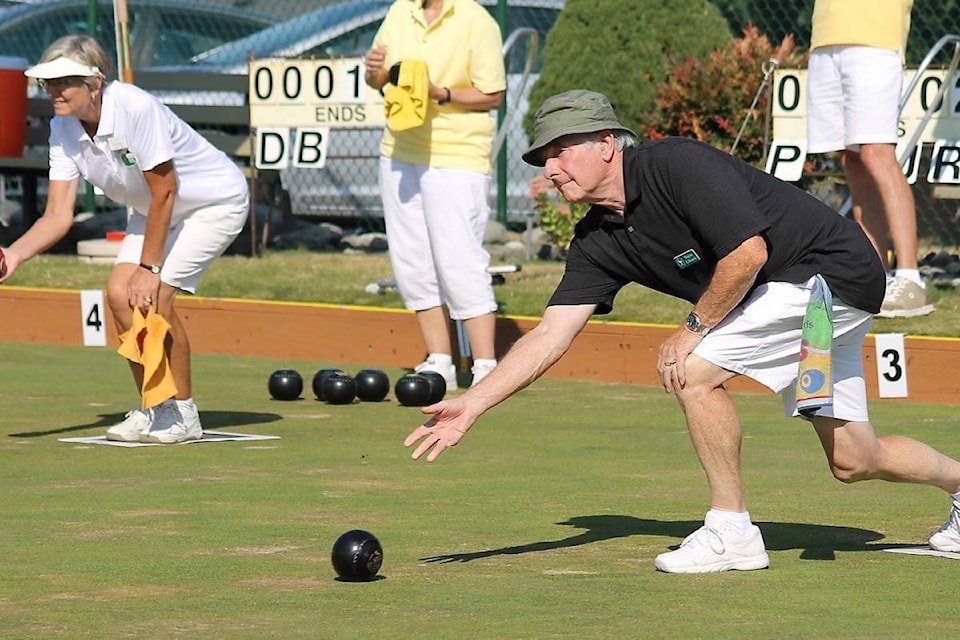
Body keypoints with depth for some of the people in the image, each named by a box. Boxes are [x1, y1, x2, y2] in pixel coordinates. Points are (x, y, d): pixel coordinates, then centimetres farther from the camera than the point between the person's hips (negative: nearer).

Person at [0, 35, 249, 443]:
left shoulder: (135, 109, -34)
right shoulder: (63, 129, -12)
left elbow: (164, 192, -27)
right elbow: (58, 215, -13)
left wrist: (149, 268, -22)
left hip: (215, 200, -7)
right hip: (154, 210, 7)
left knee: (153, 295, -19)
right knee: (120, 294, -6)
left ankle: (183, 414, -4)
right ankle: (153, 410, 10)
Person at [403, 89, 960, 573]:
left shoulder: (677, 165, -23)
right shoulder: (600, 241, 1)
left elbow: (748, 252, -29)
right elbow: (551, 335, -2)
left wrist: (696, 328, -17)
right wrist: (472, 406, -11)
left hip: (837, 269, -9)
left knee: (695, 370, -20)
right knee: (854, 462, 13)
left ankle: (732, 533, -9)